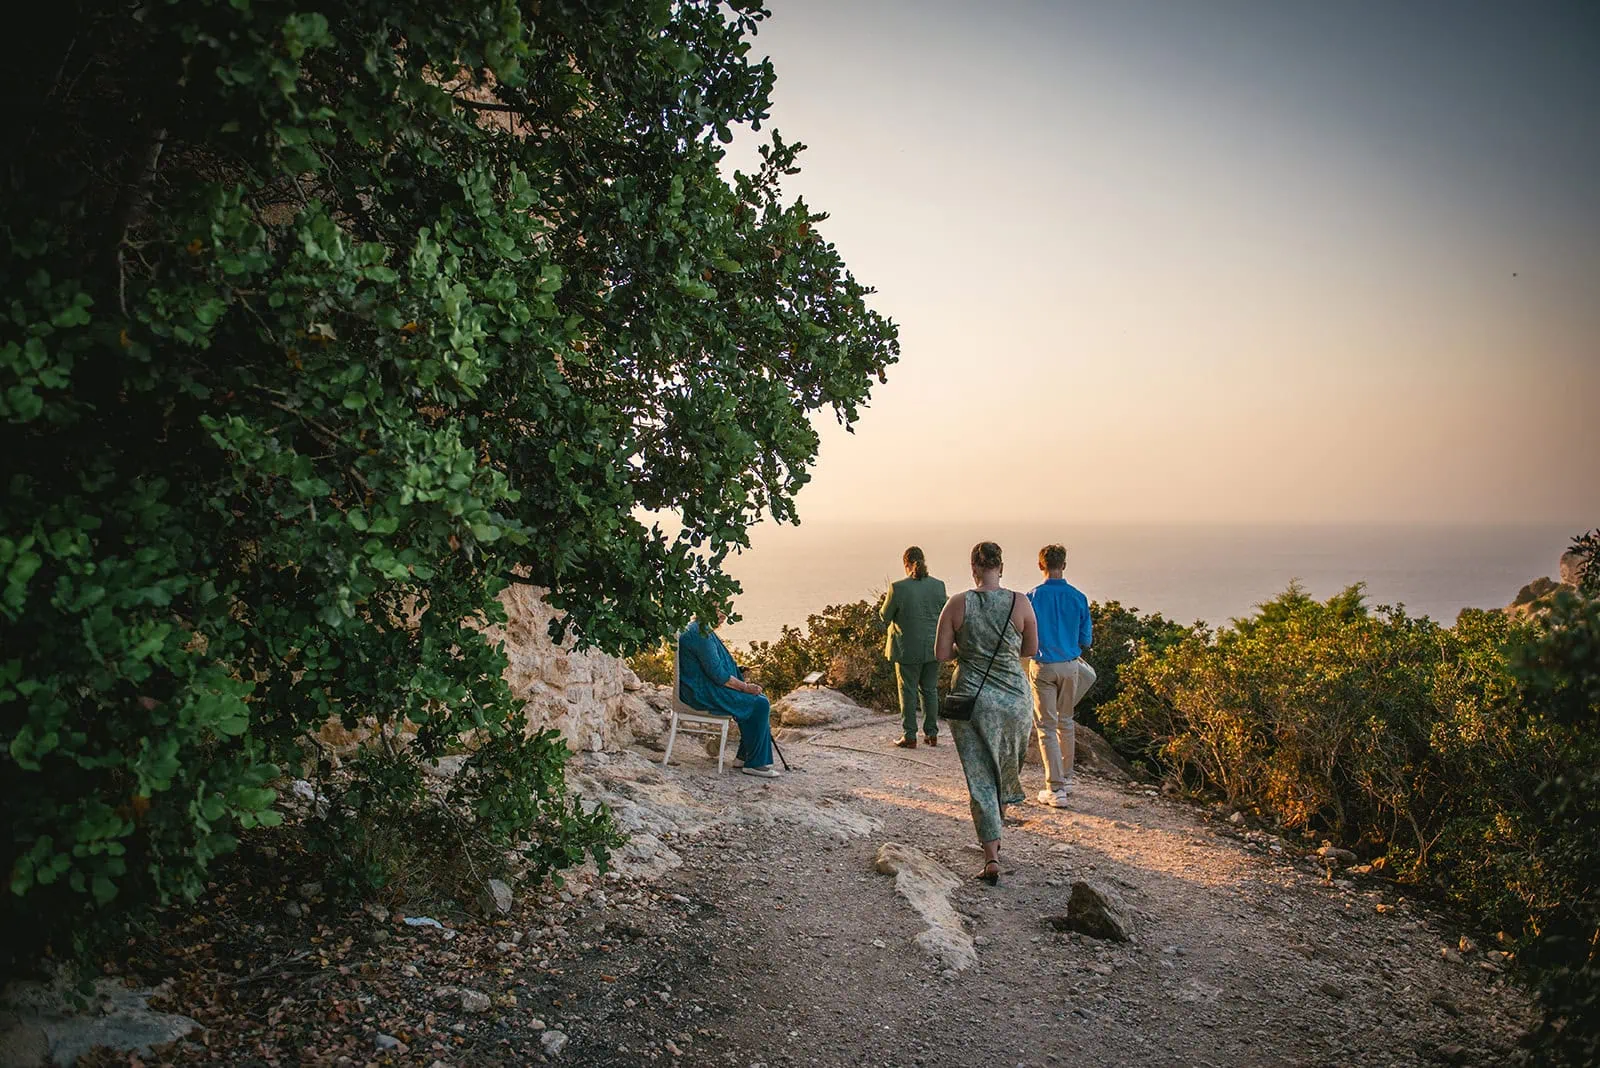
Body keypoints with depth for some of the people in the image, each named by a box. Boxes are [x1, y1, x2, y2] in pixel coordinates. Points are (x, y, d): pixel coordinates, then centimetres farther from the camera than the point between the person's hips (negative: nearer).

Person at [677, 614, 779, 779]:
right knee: (760, 704, -15)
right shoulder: (701, 634, -19)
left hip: (702, 688, 11)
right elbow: (717, 674, -22)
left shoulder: (699, 630, 16)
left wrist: (744, 684, 13)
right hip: (703, 694, -11)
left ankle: (744, 756, 12)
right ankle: (754, 764, -8)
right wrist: (745, 687, -12)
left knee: (759, 698, 10)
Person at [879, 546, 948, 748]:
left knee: (908, 692, 6)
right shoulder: (938, 586, -4)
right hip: (932, 647, 4)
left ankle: (909, 736, 10)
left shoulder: (898, 588, -16)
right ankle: (931, 734, 20)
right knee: (930, 690, 15)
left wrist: (887, 601, 13)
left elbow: (885, 616, -6)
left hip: (908, 649, -4)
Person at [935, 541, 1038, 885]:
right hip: (1014, 698, 1)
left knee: (981, 778, 6)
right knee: (1007, 765, 23)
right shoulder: (1020, 604, -8)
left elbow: (942, 653, -5)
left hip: (970, 698, -1)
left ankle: (991, 858, 0)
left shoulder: (957, 604, -8)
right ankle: (997, 827, 38)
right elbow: (1031, 649, 5)